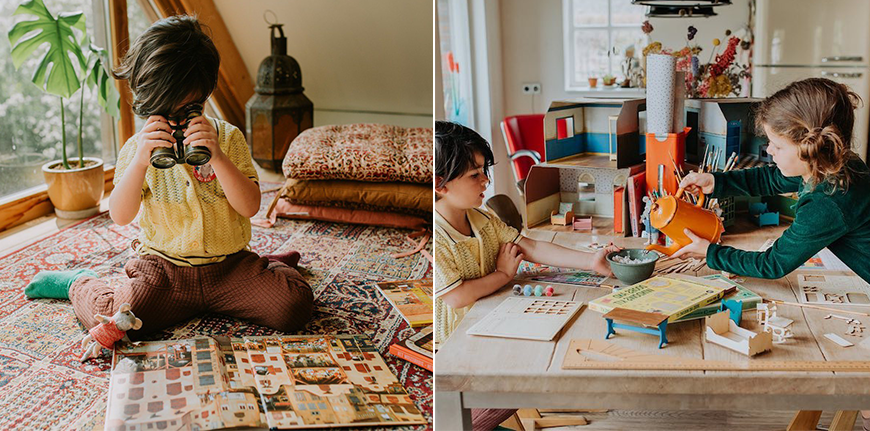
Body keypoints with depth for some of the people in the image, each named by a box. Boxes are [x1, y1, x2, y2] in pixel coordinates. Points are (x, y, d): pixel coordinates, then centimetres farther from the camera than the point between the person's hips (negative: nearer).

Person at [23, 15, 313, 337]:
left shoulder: (227, 137, -3)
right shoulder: (138, 147, -1)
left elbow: (250, 207, -11)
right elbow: (120, 216, -11)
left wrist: (217, 157, -26)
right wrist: (140, 161, -27)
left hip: (229, 264, 0)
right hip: (163, 267, 0)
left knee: (293, 305, -21)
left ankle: (270, 267, 15)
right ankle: (79, 283, 15)